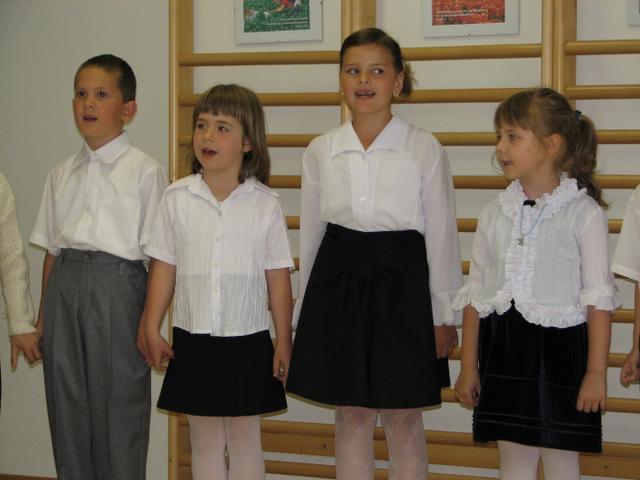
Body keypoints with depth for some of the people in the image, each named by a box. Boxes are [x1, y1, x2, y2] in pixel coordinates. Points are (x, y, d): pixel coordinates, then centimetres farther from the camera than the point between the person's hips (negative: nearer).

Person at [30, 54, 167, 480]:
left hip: (117, 283, -5)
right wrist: (42, 316, 11)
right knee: (66, 401, 9)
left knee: (119, 402, 1)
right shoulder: (62, 173, 12)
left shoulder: (144, 170, -3)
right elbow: (50, 249, 14)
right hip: (65, 284, 5)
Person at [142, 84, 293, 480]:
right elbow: (164, 267, 3)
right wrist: (152, 329, 3)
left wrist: (284, 341, 1)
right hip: (194, 340, 2)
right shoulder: (177, 198, -1)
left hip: (247, 339, -1)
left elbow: (278, 276, -1)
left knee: (245, 439, 9)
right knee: (205, 440, 11)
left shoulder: (265, 203, -5)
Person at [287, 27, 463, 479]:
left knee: (403, 417, 6)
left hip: (401, 283, -2)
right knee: (351, 415, 9)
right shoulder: (321, 151, 4)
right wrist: (305, 310, 11)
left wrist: (444, 314, -2)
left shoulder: (424, 149, -4)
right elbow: (310, 233, 10)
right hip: (338, 284, 3)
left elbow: (441, 235, -2)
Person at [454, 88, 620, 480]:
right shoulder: (495, 214, 6)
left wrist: (596, 373, -10)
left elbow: (599, 299, -8)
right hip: (504, 350, 4)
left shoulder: (583, 213, -8)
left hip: (560, 349, -4)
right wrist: (468, 367, 8)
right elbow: (476, 295, 9)